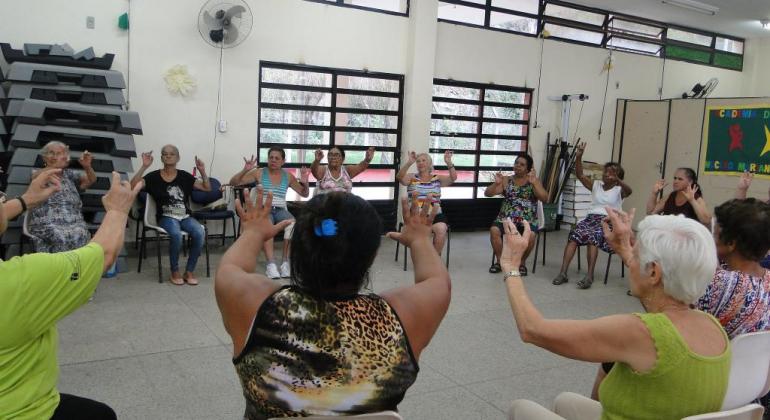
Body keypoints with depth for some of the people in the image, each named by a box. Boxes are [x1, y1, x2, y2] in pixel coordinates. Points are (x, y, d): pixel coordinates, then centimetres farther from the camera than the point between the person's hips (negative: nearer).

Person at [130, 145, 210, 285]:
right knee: (176, 234, -36)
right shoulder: (154, 177, 2)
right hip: (166, 217, -2)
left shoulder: (184, 176, 8)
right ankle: (175, 272, -12)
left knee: (200, 233, -28)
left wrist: (202, 171, -5)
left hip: (185, 217, 3)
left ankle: (189, 271, -10)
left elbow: (207, 188, 10)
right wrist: (144, 167, -17)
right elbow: (133, 186, -11)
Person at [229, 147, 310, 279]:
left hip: (280, 210, 2)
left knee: (292, 223, -35)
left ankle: (286, 262, -30)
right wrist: (245, 170, -14)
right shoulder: (259, 173, 7)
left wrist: (305, 183, 0)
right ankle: (271, 264, -45)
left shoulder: (288, 176, 14)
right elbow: (233, 182, 2)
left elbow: (304, 194, 21)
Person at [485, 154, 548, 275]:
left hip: (527, 220, -1)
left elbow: (545, 198, -7)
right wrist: (496, 183, -18)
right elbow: (487, 194, 1)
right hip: (506, 218, 1)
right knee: (494, 230, -28)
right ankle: (500, 261, -6)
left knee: (530, 235, -32)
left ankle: (522, 263, -4)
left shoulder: (534, 181, 7)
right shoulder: (506, 180, 8)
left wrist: (534, 183, -20)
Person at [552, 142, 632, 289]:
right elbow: (580, 175, 4)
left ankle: (589, 275, -39)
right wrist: (578, 157, -11)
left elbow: (629, 191, -17)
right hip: (591, 217, 3)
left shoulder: (619, 190, 7)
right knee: (575, 234, -28)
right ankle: (563, 272, -35)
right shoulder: (596, 185, 17)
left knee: (593, 236, -36)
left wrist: (618, 181, -37)